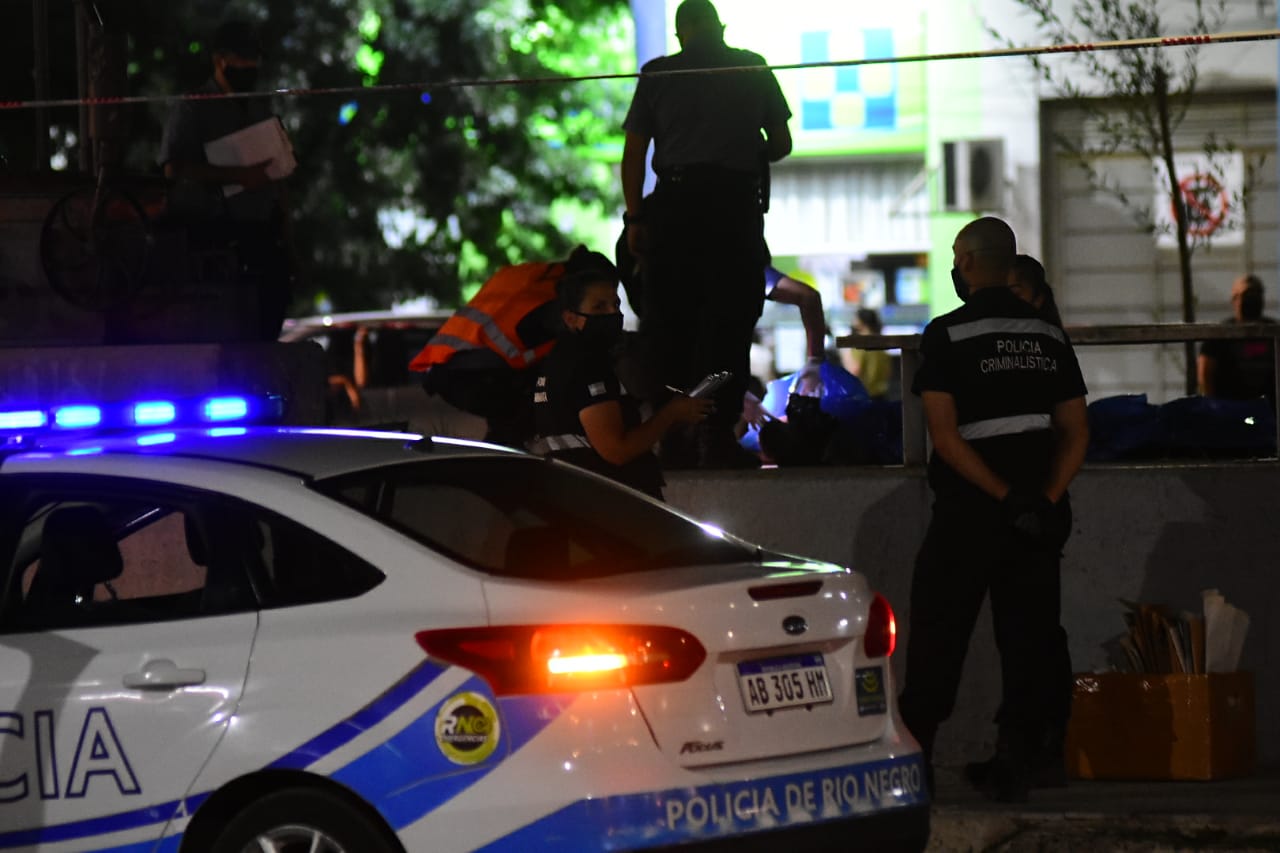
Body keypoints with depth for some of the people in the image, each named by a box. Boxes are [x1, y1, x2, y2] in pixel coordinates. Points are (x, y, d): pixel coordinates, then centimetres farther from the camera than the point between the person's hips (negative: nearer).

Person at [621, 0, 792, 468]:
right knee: (728, 321, -1)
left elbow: (633, 153, 5)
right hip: (736, 201, -1)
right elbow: (781, 143, 12)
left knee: (668, 323, 5)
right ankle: (717, 438, -9)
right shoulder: (753, 68, 10)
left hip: (675, 202, 1)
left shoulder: (657, 74, 9)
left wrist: (635, 217, 7)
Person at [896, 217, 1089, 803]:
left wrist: (1005, 496, -16)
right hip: (1040, 509, 4)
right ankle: (1015, 764, 5)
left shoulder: (948, 335, -7)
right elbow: (1077, 431, 4)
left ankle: (913, 752, 7)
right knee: (1029, 633, 7)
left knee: (937, 633, 4)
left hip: (969, 510, -4)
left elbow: (944, 434, -16)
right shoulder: (1048, 336, 9)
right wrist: (1044, 498, -6)